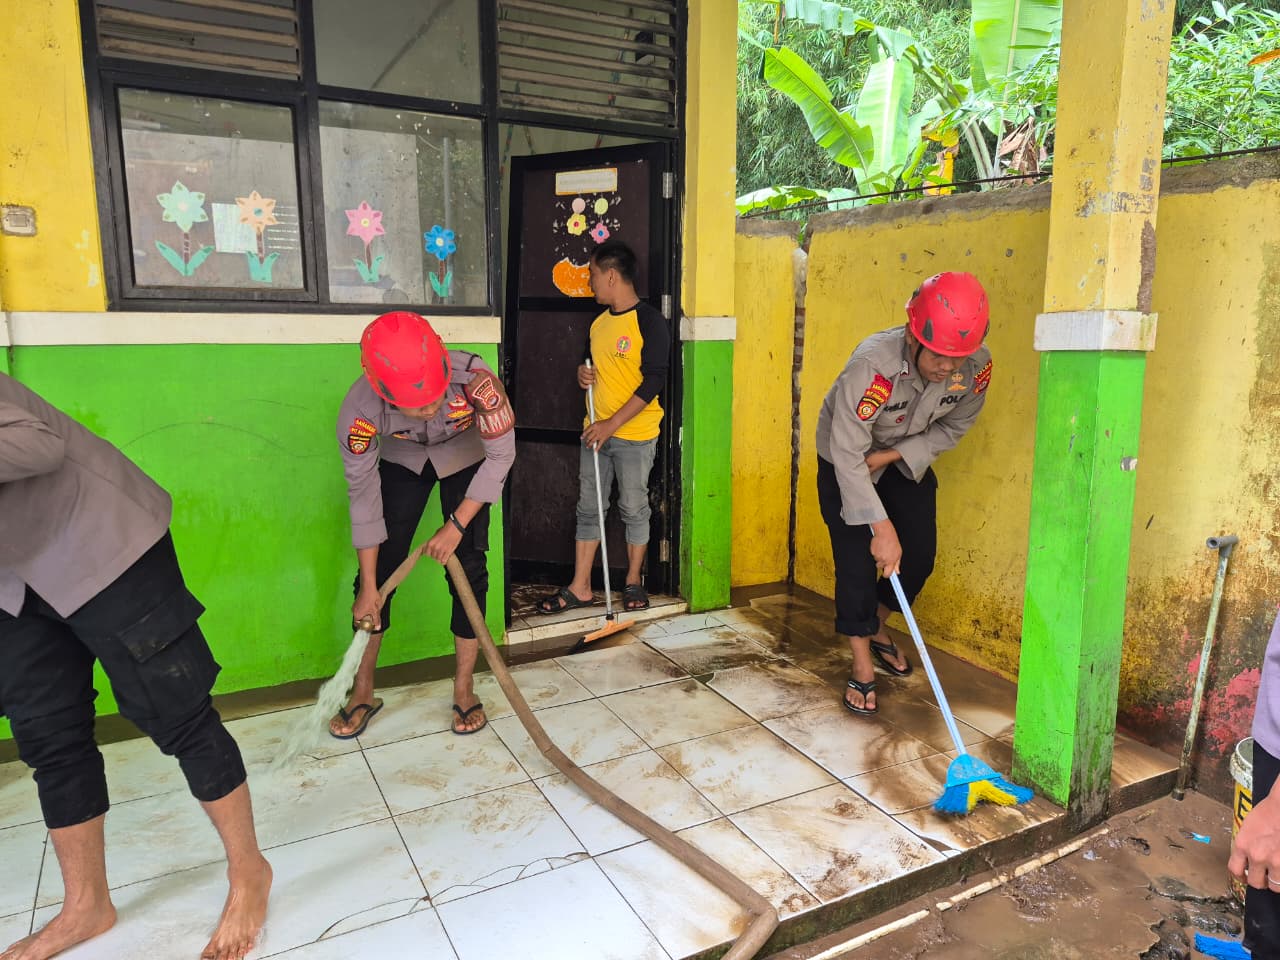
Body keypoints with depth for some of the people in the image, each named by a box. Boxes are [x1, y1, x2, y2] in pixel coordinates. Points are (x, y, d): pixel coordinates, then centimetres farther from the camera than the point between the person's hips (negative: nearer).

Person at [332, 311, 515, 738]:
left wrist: (457, 525, -23)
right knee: (378, 571, -3)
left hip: (465, 459, -1)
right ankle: (362, 692, 15)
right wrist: (368, 587, -16)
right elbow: (363, 495, -21)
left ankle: (464, 690, 9)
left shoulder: (475, 380, -39)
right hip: (401, 462, 1)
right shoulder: (359, 410, -34)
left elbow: (500, 455, -22)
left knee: (468, 570, -7)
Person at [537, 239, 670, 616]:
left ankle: (634, 581, 23)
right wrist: (583, 373, 0)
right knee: (588, 508, 8)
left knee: (634, 509, 6)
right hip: (595, 430, 7)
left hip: (634, 435, -7)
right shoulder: (599, 321, 11)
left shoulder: (649, 321, -12)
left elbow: (653, 382, -17)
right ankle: (580, 588, 16)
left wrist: (611, 425, -19)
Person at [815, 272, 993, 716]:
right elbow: (847, 455, -37)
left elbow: (954, 426, -6)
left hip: (907, 461, 5)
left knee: (920, 556, 4)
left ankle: (875, 628, 32)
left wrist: (891, 455, -19)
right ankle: (862, 666, 7)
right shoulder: (872, 363, -39)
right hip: (846, 461, -5)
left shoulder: (977, 366, -23)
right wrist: (882, 527, -38)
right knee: (857, 559, -9)